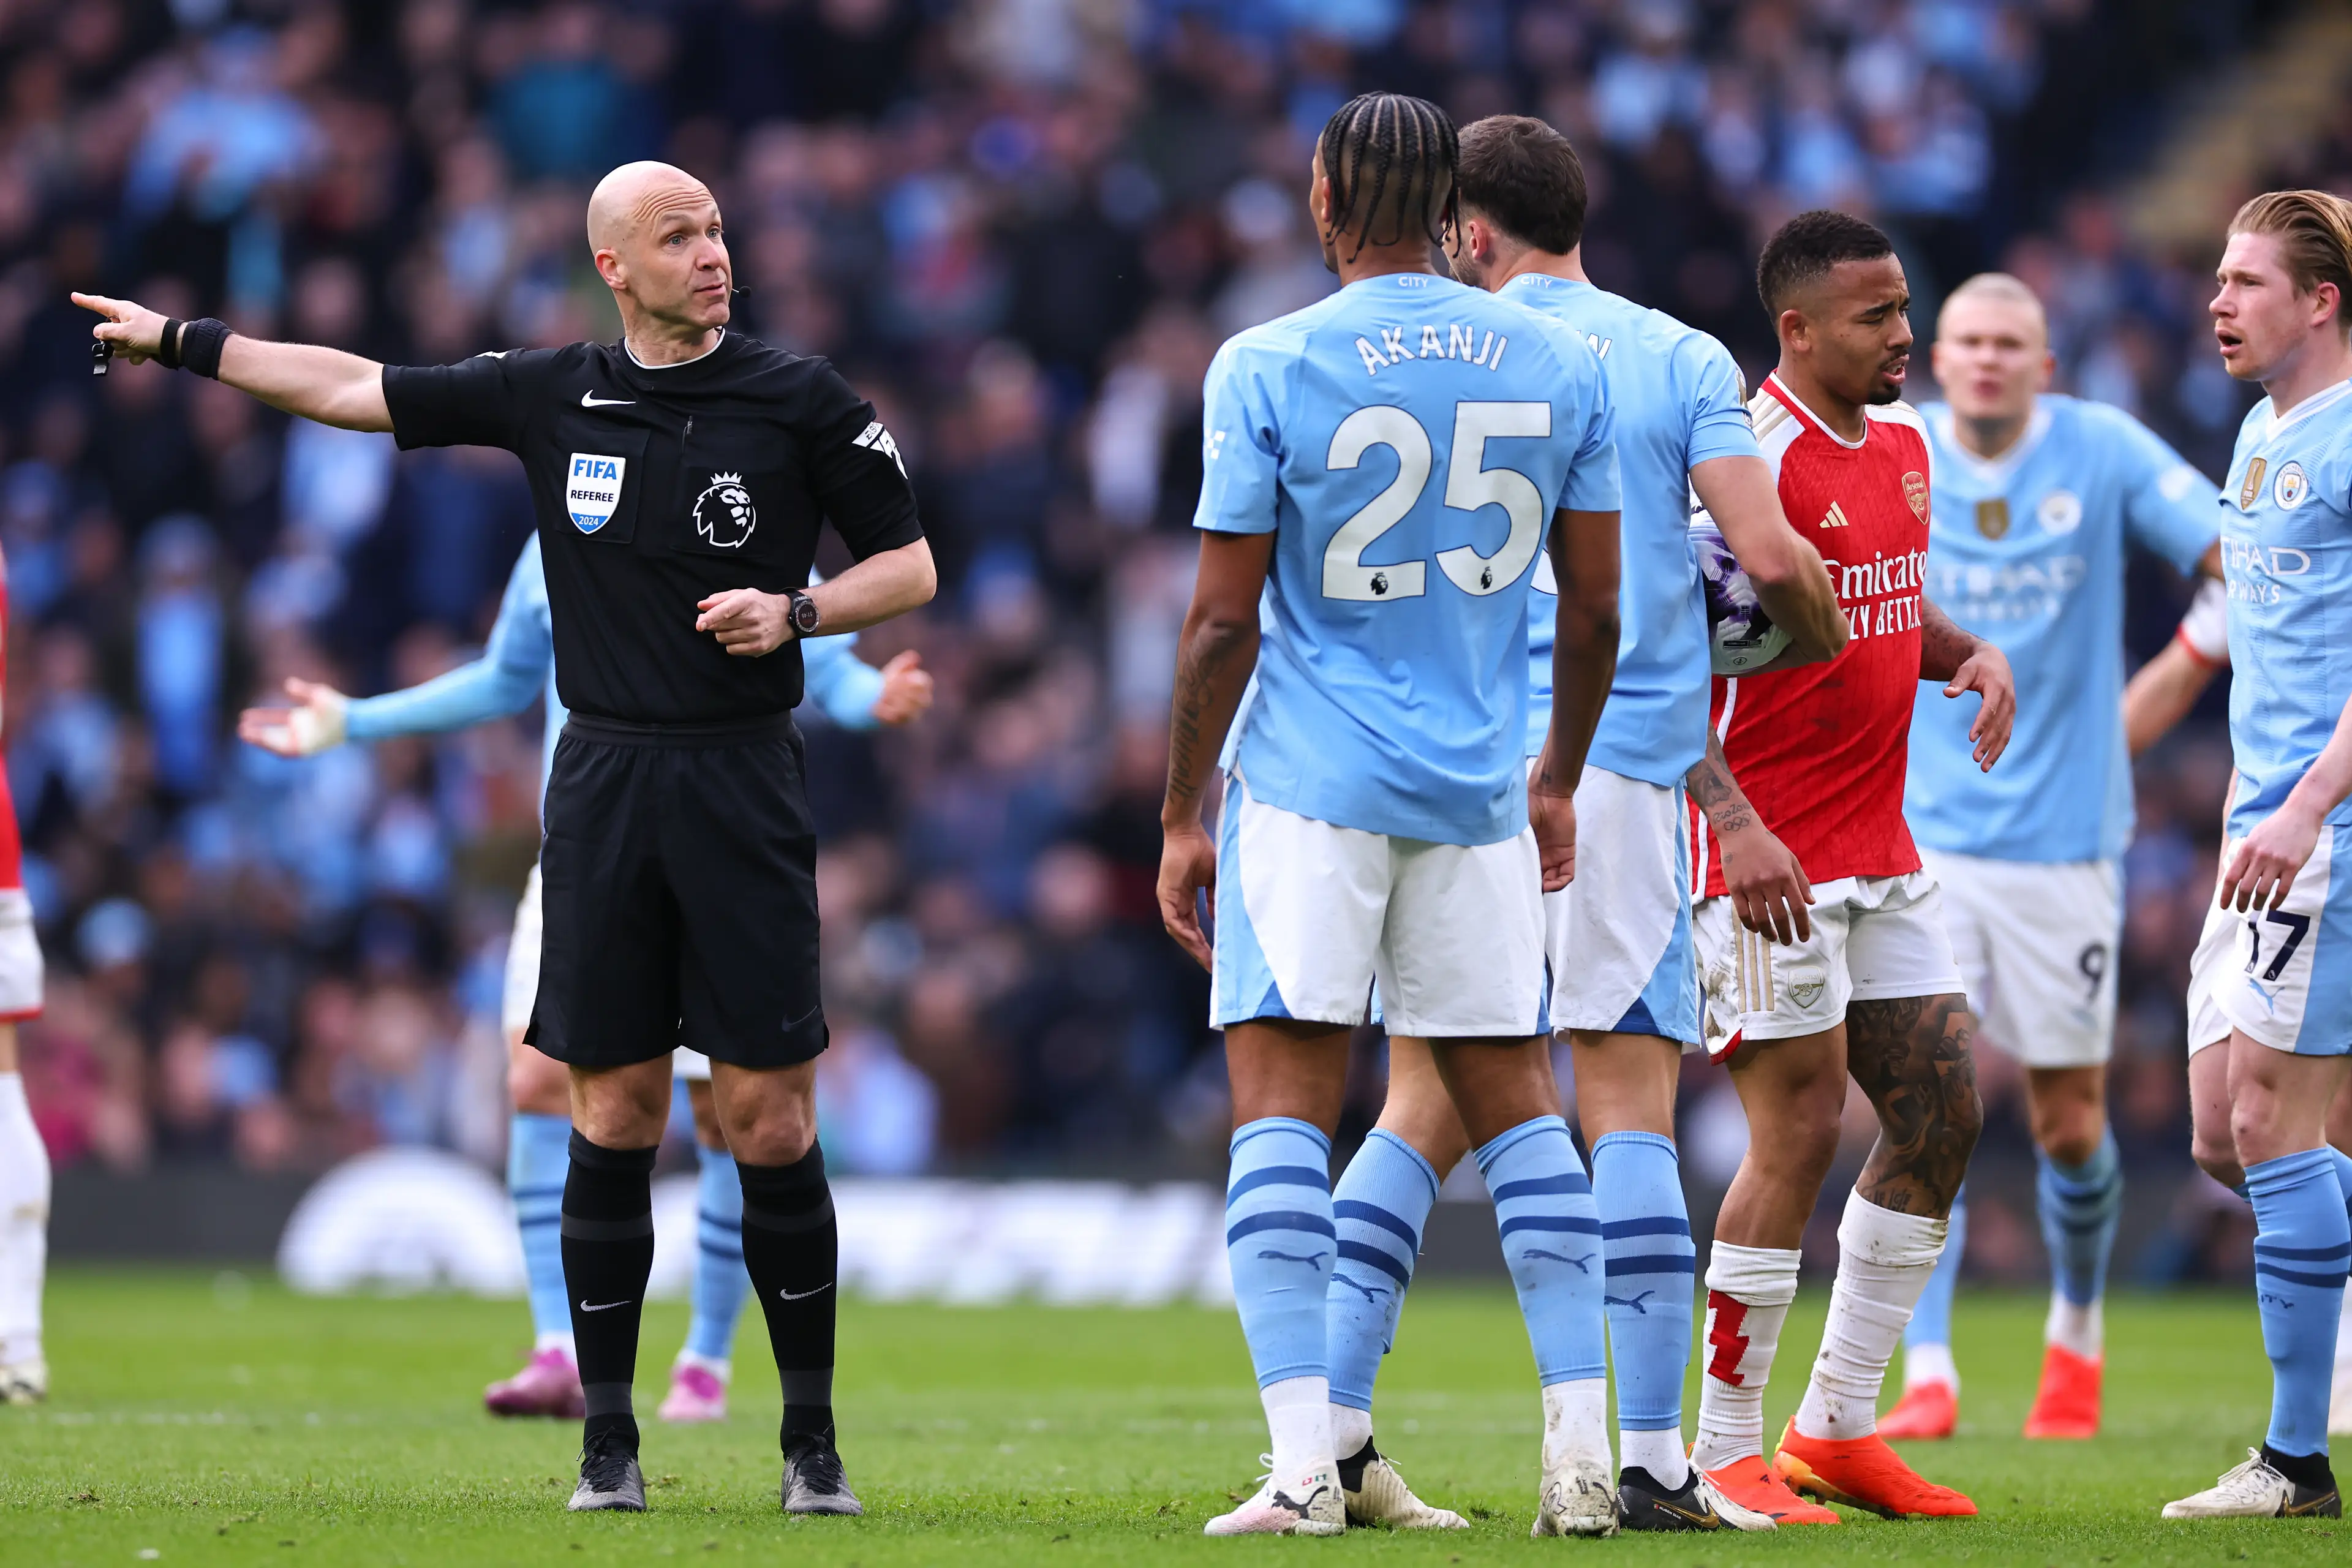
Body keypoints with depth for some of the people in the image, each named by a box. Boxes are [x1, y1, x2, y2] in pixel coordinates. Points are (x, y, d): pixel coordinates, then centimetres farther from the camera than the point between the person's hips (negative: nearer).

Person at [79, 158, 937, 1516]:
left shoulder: (799, 399, 1)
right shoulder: (553, 397, 7)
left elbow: (911, 564, 6)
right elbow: (356, 388, 15)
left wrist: (796, 611, -12)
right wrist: (183, 342, 17)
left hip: (743, 782, -2)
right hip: (604, 784, 2)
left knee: (769, 1117, -6)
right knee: (614, 1113, 0)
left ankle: (813, 1439, 3)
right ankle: (608, 1440, 7)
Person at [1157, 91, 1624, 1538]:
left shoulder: (1269, 369, -8)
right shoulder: (1558, 367, 4)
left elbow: (1223, 621, -7)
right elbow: (1595, 608, 8)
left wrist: (1181, 817, 1)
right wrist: (1558, 781, 22)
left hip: (1309, 783, -4)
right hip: (1479, 793, 4)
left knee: (1284, 1107, -2)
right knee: (1517, 1105, 12)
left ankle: (1305, 1467, -11)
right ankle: (1584, 1456, 8)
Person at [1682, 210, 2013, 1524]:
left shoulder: (1905, 444, 12)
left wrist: (1975, 656, 5)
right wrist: (1738, 826, -25)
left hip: (1880, 851, 9)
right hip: (1769, 857, -9)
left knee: (1944, 1112, 7)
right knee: (1801, 1131, -9)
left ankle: (1839, 1428, 16)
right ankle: (1727, 1454, 0)